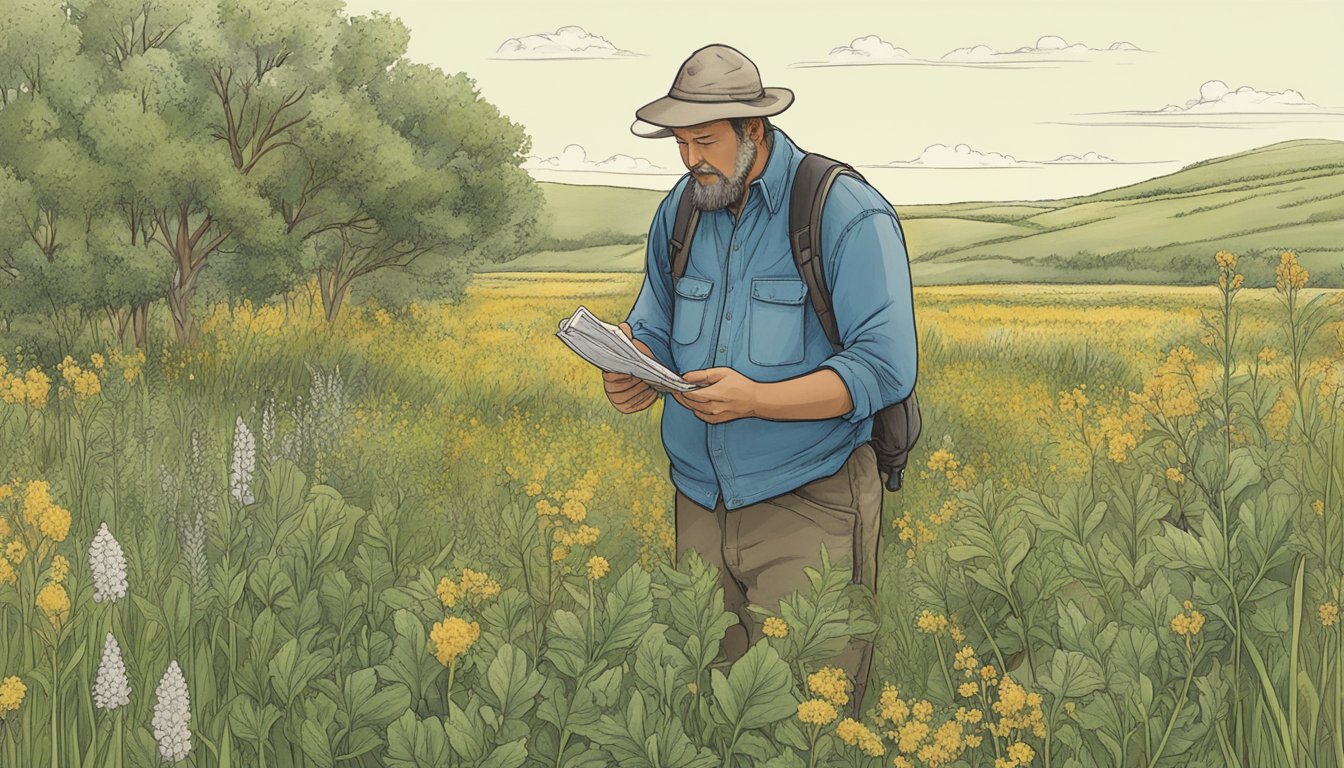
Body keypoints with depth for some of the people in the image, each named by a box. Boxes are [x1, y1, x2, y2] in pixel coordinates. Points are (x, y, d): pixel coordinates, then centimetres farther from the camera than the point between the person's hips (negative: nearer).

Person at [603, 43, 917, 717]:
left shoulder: (848, 217, -14)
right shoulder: (680, 212, 7)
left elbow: (885, 370, -18)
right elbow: (653, 326, 17)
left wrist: (756, 399, -28)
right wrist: (630, 369, -8)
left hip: (807, 508, -6)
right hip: (700, 504, 6)